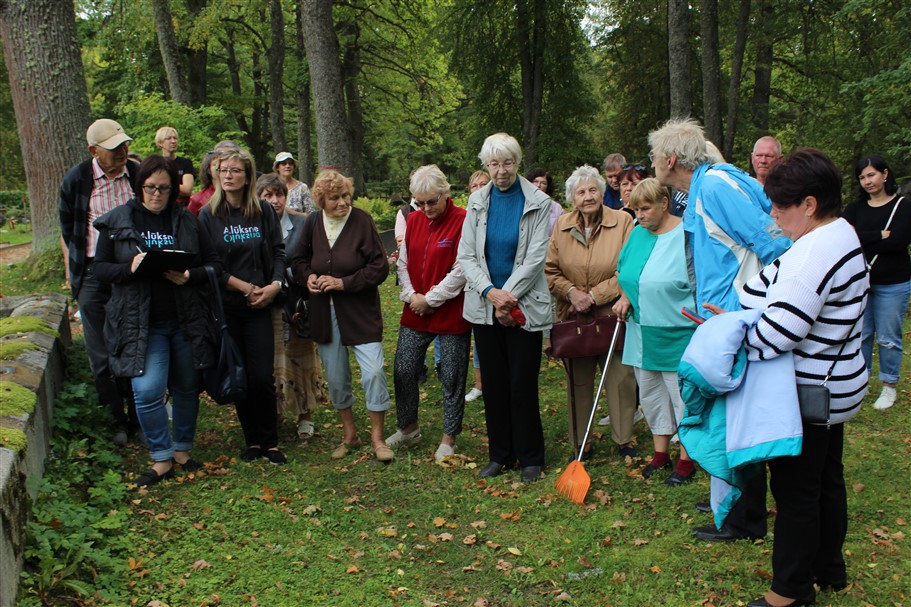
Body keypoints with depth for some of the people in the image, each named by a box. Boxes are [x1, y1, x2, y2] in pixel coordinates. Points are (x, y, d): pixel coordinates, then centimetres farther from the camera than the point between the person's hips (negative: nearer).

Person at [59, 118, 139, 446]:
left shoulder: (137, 174, 1)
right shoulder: (76, 179, -2)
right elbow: (67, 230, 9)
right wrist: (71, 272, 8)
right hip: (94, 273, -1)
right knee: (101, 355, 3)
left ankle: (138, 418, 19)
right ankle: (119, 421, 18)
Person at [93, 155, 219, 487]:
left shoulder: (187, 220, 4)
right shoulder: (117, 221, 2)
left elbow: (214, 263, 5)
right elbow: (99, 267, 3)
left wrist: (190, 276, -15)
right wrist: (130, 268, -17)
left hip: (186, 320, 2)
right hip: (141, 323, -1)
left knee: (187, 388, 11)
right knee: (147, 391, -10)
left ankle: (182, 450, 30)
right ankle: (161, 459, 8)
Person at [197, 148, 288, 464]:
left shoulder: (263, 211, 3)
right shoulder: (208, 215, -1)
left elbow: (278, 251, 6)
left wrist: (275, 284, -10)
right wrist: (246, 287, -10)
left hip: (259, 307, 0)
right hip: (225, 306, 0)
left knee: (262, 377, -5)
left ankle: (269, 442, 12)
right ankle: (251, 440, 22)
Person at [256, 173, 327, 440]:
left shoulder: (303, 224, 0)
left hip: (298, 303, 1)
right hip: (266, 306, 0)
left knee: (301, 358, 9)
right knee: (270, 362, 5)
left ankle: (304, 416, 23)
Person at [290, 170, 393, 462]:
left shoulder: (362, 221, -10)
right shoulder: (312, 225, 1)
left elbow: (380, 267, -12)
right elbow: (299, 260, 16)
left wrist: (343, 282, -17)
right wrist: (308, 277, -6)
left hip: (360, 312, -4)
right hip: (324, 313, 4)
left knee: (374, 372, -9)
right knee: (335, 378, 11)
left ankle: (377, 437, 8)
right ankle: (349, 434, 29)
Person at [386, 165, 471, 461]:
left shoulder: (463, 221, -12)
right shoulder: (413, 220, 8)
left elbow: (461, 270, -16)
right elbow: (403, 263, 12)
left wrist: (430, 299, -13)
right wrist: (411, 295, -4)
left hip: (451, 312, -6)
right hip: (415, 312, 6)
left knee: (452, 377, 5)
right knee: (403, 370, 10)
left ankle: (449, 438, 20)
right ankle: (408, 427, 30)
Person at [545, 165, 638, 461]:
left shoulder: (622, 222, -5)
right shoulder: (561, 226, 4)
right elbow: (550, 270, 5)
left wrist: (595, 295, -14)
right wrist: (570, 290, -13)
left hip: (612, 316, -2)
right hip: (573, 318, 2)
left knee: (621, 379, 3)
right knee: (577, 383, 10)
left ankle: (625, 440, 21)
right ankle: (580, 445, 22)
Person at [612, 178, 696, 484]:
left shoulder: (687, 235, -14)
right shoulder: (638, 233, 8)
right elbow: (624, 271, 22)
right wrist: (626, 297, 3)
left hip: (676, 336, -7)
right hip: (642, 335, 7)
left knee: (681, 396, 3)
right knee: (650, 395, 15)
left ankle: (686, 460, 17)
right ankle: (660, 454, 29)